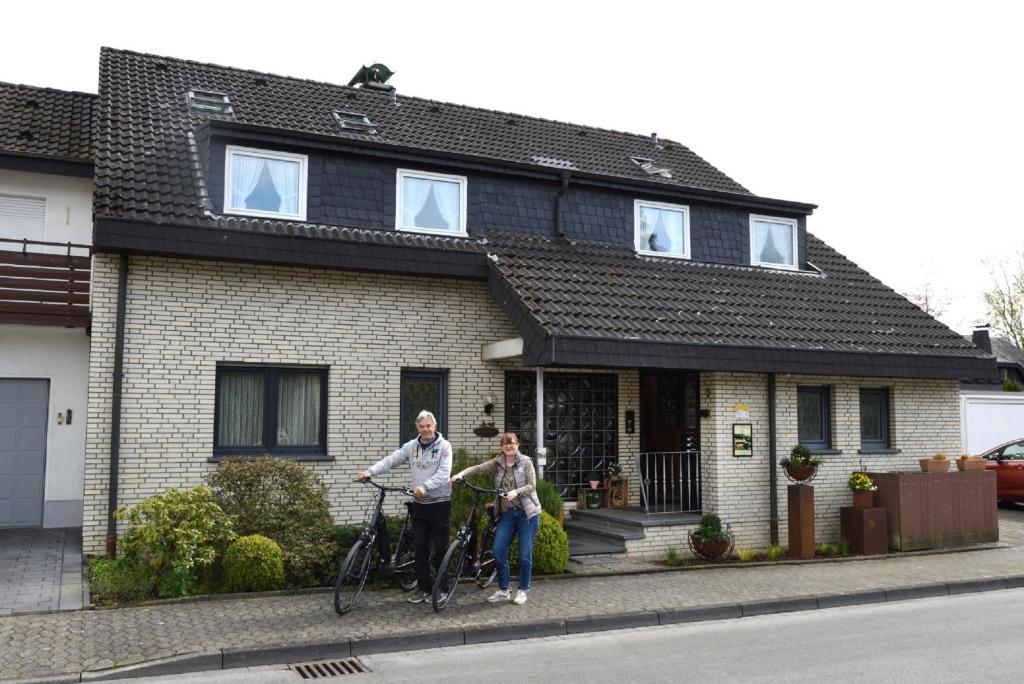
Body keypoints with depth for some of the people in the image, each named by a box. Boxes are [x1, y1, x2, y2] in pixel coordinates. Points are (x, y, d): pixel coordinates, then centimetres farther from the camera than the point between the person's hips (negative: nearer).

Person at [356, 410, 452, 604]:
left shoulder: (444, 446, -8)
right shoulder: (411, 446, 5)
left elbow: (444, 473, -19)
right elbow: (390, 460, -3)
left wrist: (425, 487, -34)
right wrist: (370, 471, -18)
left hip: (440, 504, -4)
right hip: (419, 504, 4)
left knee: (440, 549, 3)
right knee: (419, 548, 6)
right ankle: (423, 587, 18)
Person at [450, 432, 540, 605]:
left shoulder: (526, 462, -2)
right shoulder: (497, 463, 6)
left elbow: (532, 485, -8)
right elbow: (478, 468, -4)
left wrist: (516, 491, -24)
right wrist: (461, 474, -21)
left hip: (527, 512, -3)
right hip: (507, 513, 3)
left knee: (525, 554, -1)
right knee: (498, 551, -4)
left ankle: (522, 590, 16)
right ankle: (504, 590, 11)